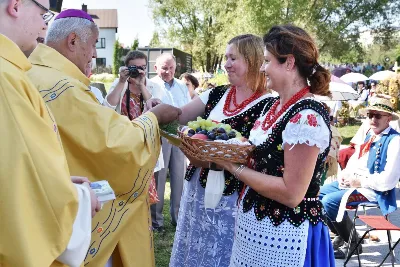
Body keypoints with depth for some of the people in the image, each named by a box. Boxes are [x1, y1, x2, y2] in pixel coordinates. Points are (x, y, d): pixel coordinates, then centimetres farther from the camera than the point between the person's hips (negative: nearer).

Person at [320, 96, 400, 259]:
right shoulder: (368, 134, 10)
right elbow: (354, 158, 18)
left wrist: (360, 182, -17)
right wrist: (345, 174, -2)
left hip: (372, 189, -9)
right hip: (353, 181, 9)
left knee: (329, 201, -23)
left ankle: (352, 242, -1)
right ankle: (341, 233, 19)